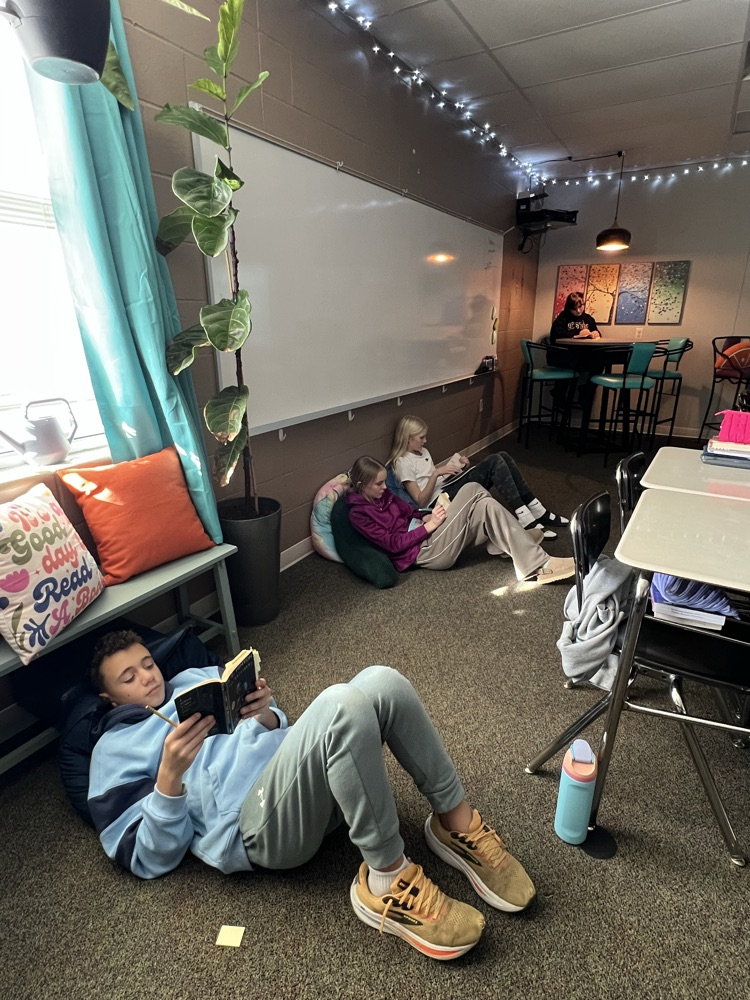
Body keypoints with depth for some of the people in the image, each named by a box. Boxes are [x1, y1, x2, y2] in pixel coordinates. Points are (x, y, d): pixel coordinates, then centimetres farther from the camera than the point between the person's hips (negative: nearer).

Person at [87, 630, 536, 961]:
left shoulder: (199, 676, 27)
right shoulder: (115, 751, 12)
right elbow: (152, 859, 2)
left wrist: (268, 714, 1)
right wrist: (170, 775, -14)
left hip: (310, 783, 6)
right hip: (257, 825, -6)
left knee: (381, 683, -22)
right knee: (342, 705, -33)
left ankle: (458, 826, -9)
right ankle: (388, 879, -21)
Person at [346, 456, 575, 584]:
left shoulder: (383, 494, 15)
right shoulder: (358, 513, -11)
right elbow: (392, 544, -16)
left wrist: (428, 516, -2)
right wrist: (429, 526, -15)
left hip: (426, 536, 9)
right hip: (425, 552, -9)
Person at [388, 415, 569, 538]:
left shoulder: (422, 452, 20)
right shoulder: (403, 463, -8)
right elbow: (420, 501, -14)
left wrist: (456, 466, 5)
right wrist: (435, 473, -22)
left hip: (450, 489, 9)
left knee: (501, 457, -7)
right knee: (496, 462, -22)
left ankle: (538, 512, -7)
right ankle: (524, 519, -25)